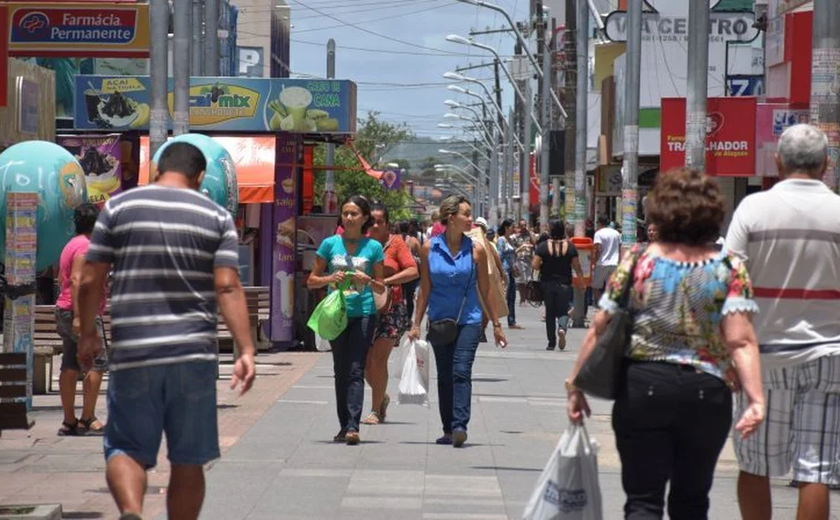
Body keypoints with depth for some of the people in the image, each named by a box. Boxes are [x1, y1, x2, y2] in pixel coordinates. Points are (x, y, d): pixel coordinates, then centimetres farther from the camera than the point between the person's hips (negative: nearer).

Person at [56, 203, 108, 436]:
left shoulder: (72, 244, 19)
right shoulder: (86, 246, -11)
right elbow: (76, 279, -20)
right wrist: (78, 316, -26)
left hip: (65, 312, 10)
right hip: (83, 312, -10)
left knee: (70, 365, 7)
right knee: (98, 362, -9)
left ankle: (69, 422, 7)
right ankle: (87, 419, -14)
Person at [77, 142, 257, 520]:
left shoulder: (118, 208, 5)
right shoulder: (216, 217, 6)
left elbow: (90, 281, 3)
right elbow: (228, 287, -4)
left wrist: (88, 334, 17)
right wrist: (246, 351, -7)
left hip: (132, 352, 0)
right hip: (194, 354, 1)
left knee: (126, 450, 6)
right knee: (189, 462, 10)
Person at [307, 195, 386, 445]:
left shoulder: (373, 247, 4)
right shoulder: (330, 244, 6)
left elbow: (381, 287, 9)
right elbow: (312, 280, 9)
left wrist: (367, 280, -12)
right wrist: (330, 279, -10)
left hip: (363, 314, -2)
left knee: (356, 371, -10)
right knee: (341, 371, 9)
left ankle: (352, 427, -18)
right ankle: (344, 426, 16)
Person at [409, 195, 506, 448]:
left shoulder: (476, 249, -1)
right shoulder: (430, 248, 0)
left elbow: (485, 290, 5)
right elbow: (425, 289, 5)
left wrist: (496, 325, 7)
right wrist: (416, 324, 4)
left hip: (468, 320, -2)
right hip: (440, 320, 2)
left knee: (461, 372, -15)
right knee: (444, 376, 8)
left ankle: (459, 426, -21)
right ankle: (448, 430, 16)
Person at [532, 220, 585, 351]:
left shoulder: (543, 247, -6)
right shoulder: (570, 247, -3)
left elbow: (534, 265, -10)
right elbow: (577, 268, -2)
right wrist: (582, 282, 9)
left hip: (547, 283, 0)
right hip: (565, 284, 0)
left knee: (550, 312, 10)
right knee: (563, 311, 6)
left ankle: (552, 342, 10)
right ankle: (562, 328, -26)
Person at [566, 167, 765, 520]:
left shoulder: (637, 261, -2)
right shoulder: (730, 270, -3)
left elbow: (599, 329, -1)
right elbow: (740, 341, -13)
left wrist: (576, 384, 6)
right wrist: (755, 398, -17)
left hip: (641, 388, -1)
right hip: (705, 394, 1)